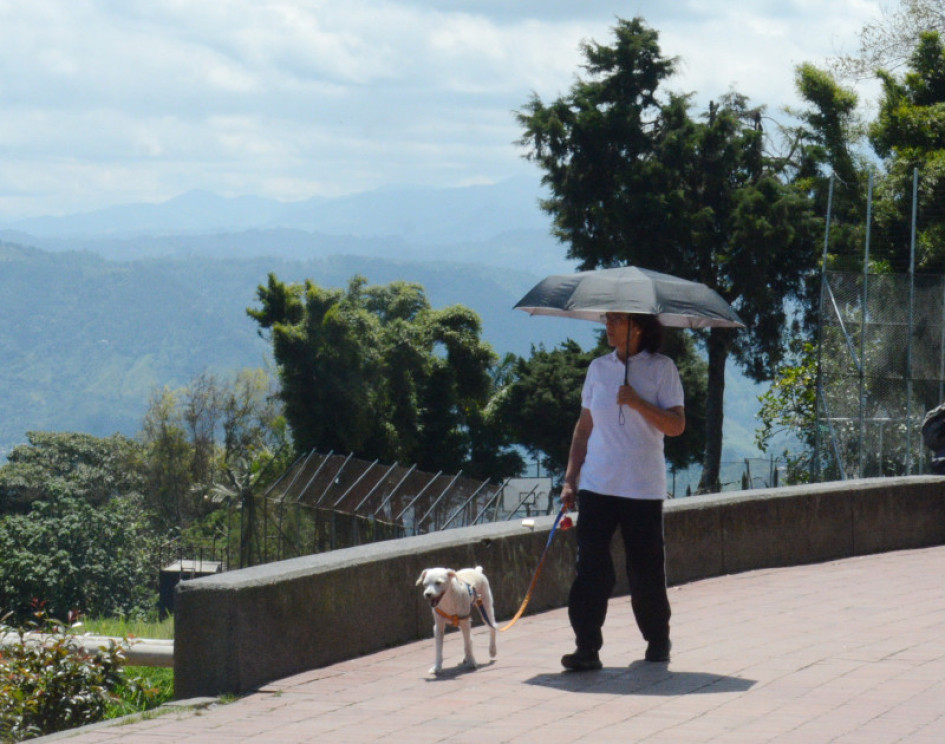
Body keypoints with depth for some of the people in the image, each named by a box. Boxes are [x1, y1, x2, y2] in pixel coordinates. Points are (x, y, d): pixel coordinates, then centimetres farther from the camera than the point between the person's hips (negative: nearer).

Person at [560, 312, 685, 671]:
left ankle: (657, 642, 24)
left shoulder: (661, 368, -1)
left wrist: (637, 402, -19)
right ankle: (587, 648, -7)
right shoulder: (598, 368, 11)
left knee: (647, 570, 4)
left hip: (644, 489, -3)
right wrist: (570, 478, 10)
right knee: (590, 567, -8)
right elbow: (584, 425, 15)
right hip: (597, 485, 3)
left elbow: (676, 425, -7)